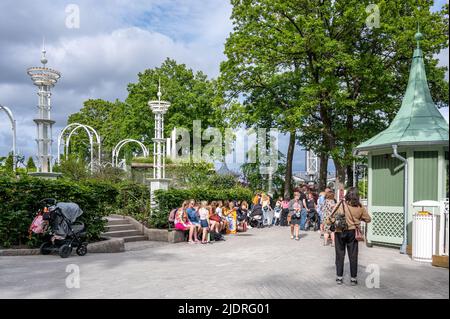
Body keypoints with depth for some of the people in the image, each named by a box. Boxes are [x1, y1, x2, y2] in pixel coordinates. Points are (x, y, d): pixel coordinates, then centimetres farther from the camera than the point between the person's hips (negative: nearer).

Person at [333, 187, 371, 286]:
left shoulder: (341, 204, -13)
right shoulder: (360, 207, -7)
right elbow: (368, 219, 4)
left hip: (340, 232, -1)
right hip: (353, 232, 1)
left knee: (340, 255, 9)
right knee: (353, 256, 10)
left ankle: (339, 277, 15)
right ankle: (353, 278, 16)